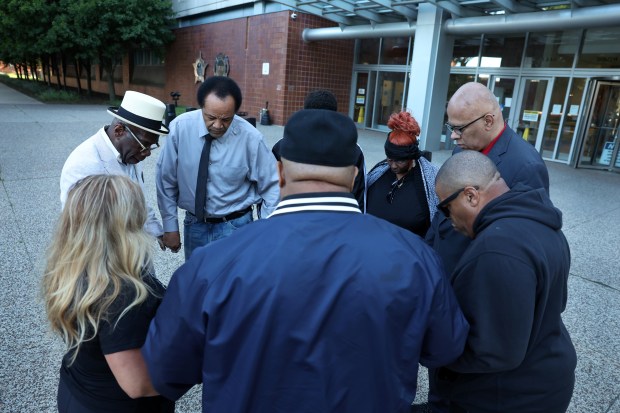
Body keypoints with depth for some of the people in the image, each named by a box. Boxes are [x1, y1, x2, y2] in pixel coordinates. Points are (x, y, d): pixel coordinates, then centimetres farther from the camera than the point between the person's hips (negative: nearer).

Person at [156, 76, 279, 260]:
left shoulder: (250, 137, -18)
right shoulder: (180, 127, -15)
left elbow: (271, 188, -7)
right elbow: (166, 180, -4)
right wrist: (170, 226, 1)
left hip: (235, 226, -2)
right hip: (194, 225, 2)